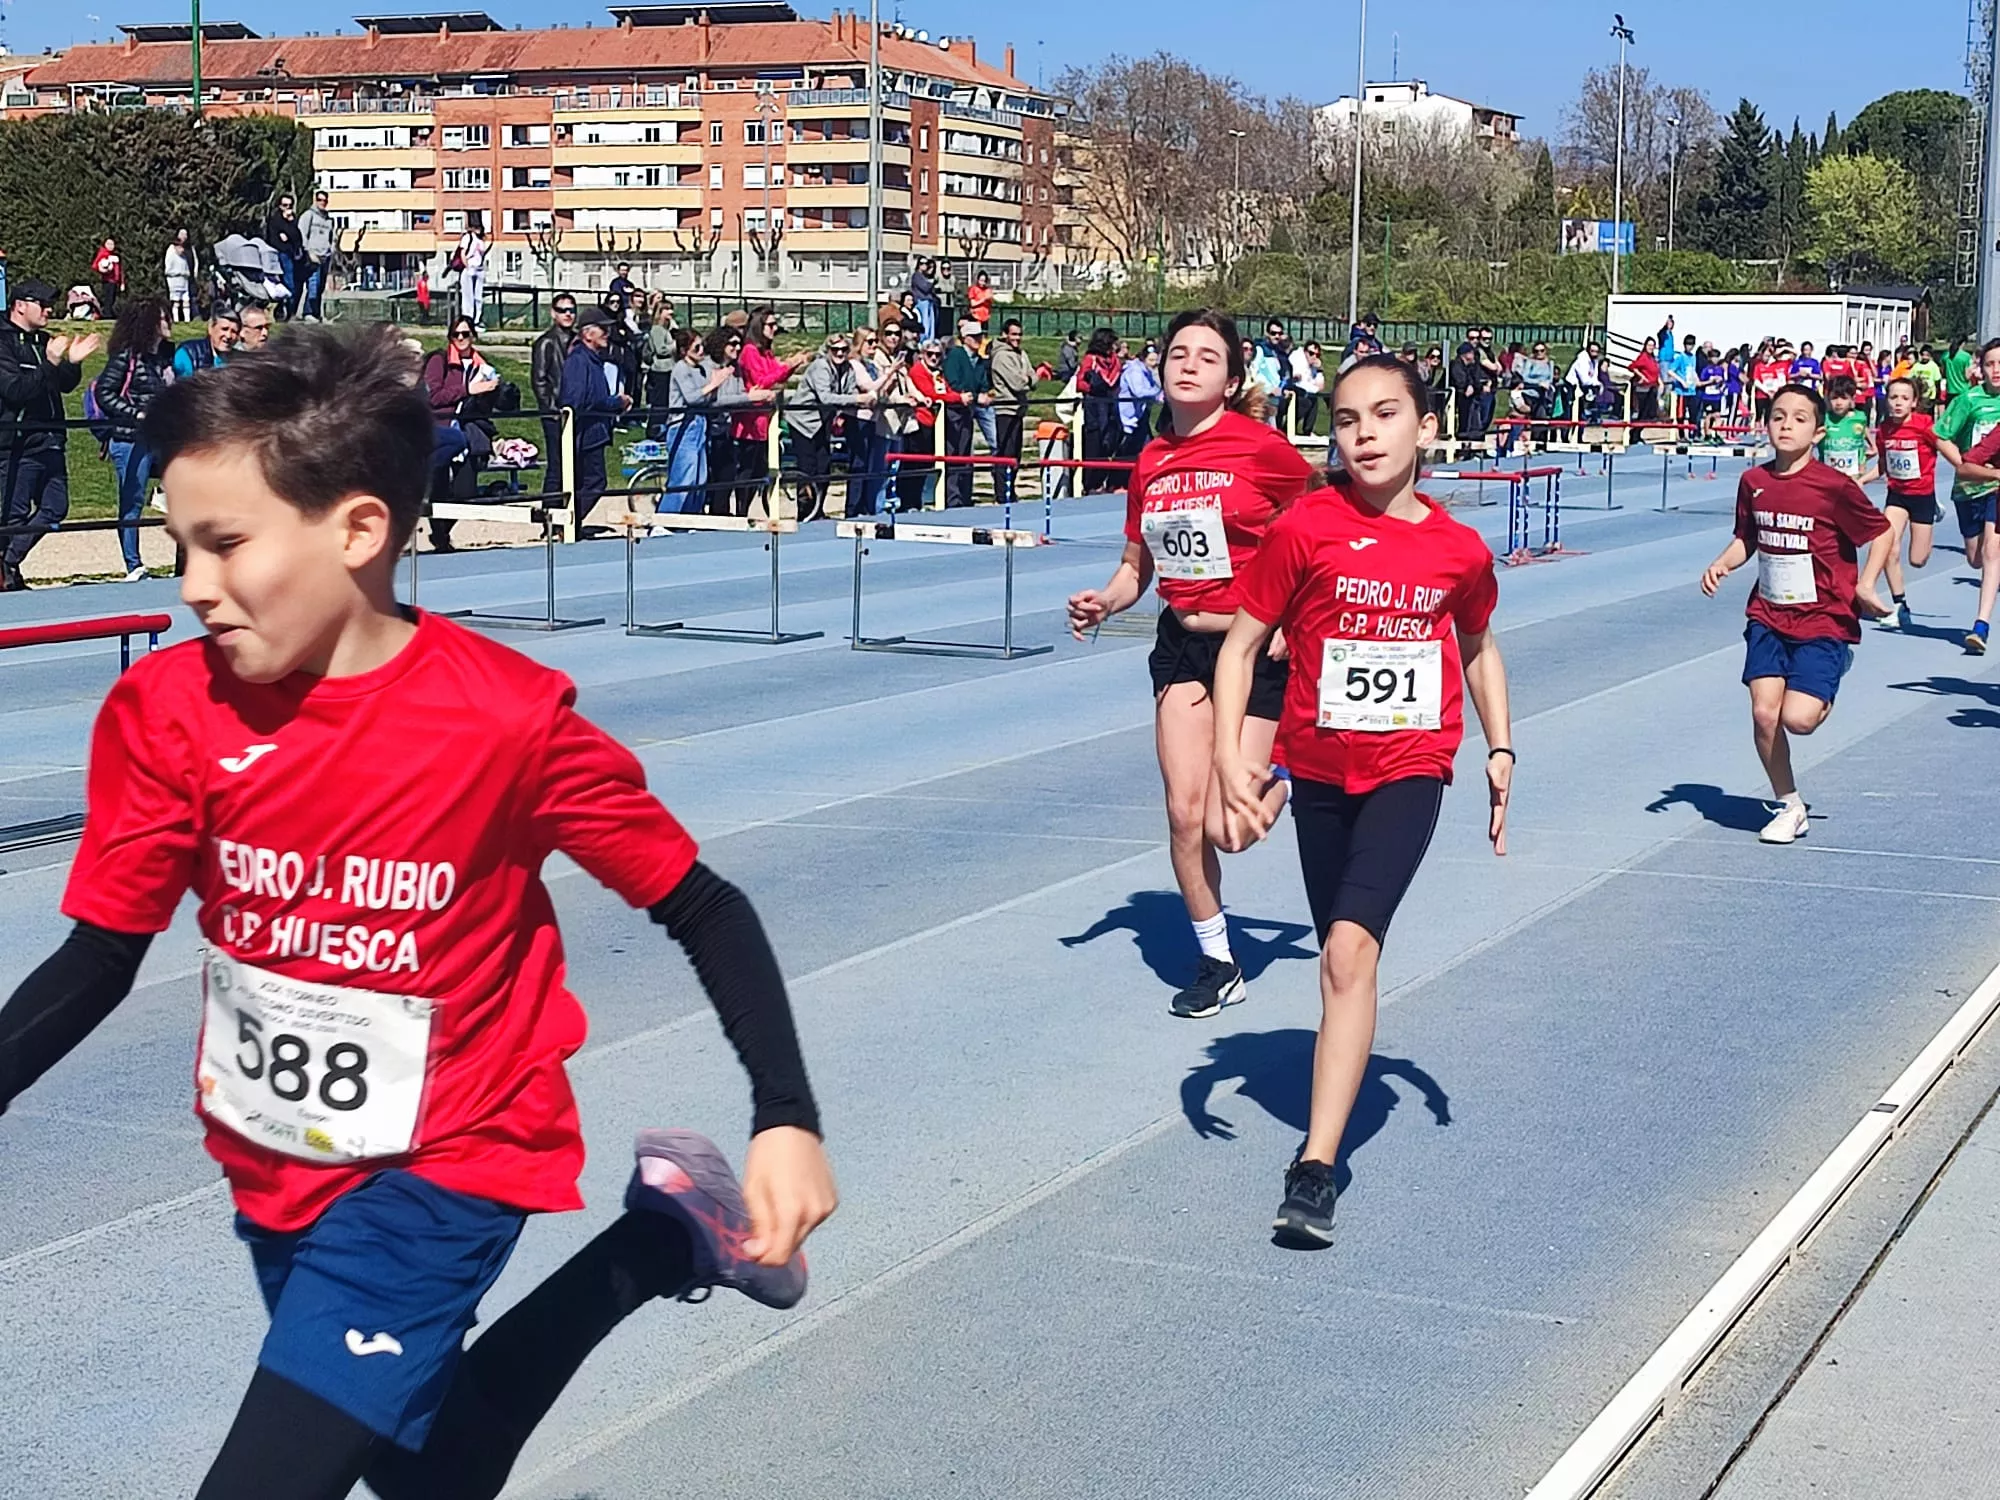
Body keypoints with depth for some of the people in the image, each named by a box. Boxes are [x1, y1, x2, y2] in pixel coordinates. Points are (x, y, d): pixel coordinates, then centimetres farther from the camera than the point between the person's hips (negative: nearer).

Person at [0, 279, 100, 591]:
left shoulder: (44, 341, 16)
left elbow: (66, 385, 16)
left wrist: (73, 362, -3)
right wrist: (51, 363, -26)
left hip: (50, 440, 8)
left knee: (55, 508, 10)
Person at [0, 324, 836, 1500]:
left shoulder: (509, 719, -23)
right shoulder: (166, 712, -13)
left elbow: (704, 910, -13)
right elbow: (99, 958, -4)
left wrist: (787, 1121, -20)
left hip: (441, 1171, -5)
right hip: (273, 1171, 6)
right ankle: (661, 1241, 42)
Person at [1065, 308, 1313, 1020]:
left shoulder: (1261, 447, -12)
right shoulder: (1151, 463, 4)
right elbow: (1137, 566, 15)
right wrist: (1103, 603, -5)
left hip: (1257, 648, -5)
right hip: (1182, 646, 5)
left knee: (1225, 828, -7)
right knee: (1184, 813, 0)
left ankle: (1286, 786, 29)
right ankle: (1217, 963, 19)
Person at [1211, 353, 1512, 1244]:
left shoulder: (1459, 549, -2)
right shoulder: (1306, 528, -8)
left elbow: (1477, 648, 17)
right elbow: (1242, 643, -4)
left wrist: (1500, 750, 10)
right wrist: (1230, 753, -15)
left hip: (1409, 769, -1)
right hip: (1317, 769, 2)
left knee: (1351, 946, -19)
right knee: (1340, 953, 14)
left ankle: (1315, 1169, -22)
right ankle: (1343, 1079, 42)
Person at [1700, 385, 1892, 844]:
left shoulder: (1834, 487, -14)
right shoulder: (1753, 482, 1)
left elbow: (1881, 533, -2)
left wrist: (1866, 586, -11)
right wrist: (1721, 566, -3)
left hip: (1824, 621, -4)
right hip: (1769, 617, 4)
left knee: (1798, 717, -17)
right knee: (1763, 713, -5)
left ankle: (1824, 700, 22)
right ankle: (1789, 806, 16)